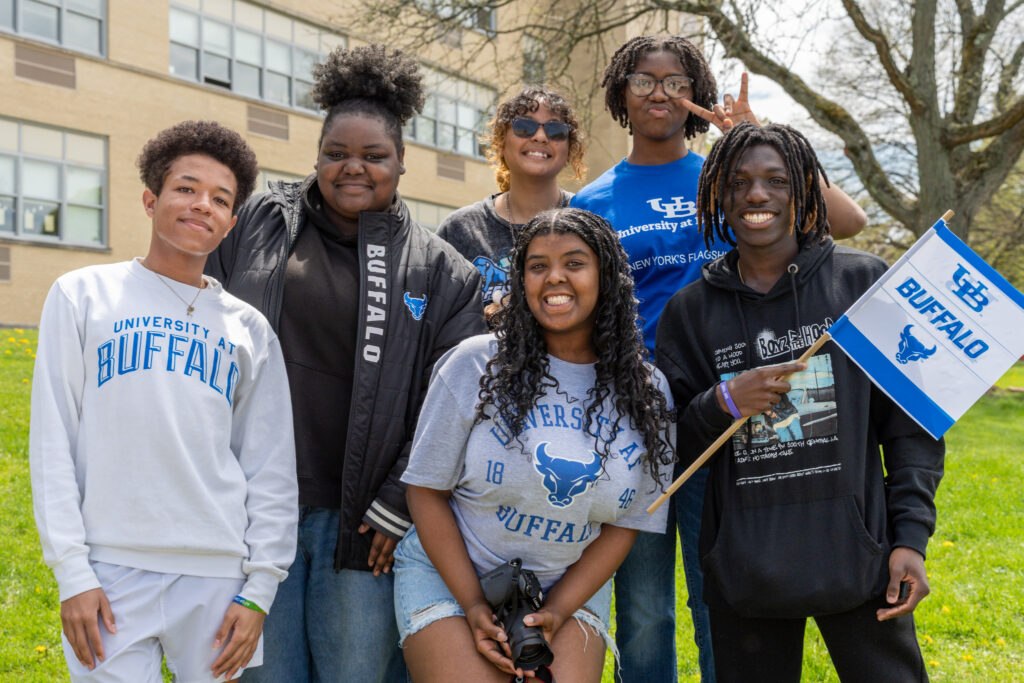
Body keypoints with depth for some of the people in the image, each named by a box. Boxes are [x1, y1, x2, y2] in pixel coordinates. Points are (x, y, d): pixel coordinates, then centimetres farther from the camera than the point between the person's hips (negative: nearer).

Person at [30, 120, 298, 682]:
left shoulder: (249, 328, 8)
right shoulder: (82, 295, 5)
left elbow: (272, 469, 7)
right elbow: (52, 442, 1)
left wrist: (260, 589, 1)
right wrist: (72, 572, -5)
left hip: (218, 575, 2)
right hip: (111, 572, -1)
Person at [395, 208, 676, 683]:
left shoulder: (645, 393, -2)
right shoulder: (477, 363, -9)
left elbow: (623, 525, 1)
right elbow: (427, 489, -6)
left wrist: (557, 613, -9)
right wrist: (473, 605, -10)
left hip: (571, 588, 2)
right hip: (450, 576, -1)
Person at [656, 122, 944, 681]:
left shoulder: (863, 280, 1)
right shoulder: (691, 309, 4)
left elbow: (909, 418, 2)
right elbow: (674, 446, 6)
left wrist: (911, 535, -4)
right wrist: (724, 403, -13)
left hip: (858, 559, -1)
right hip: (743, 570, 1)